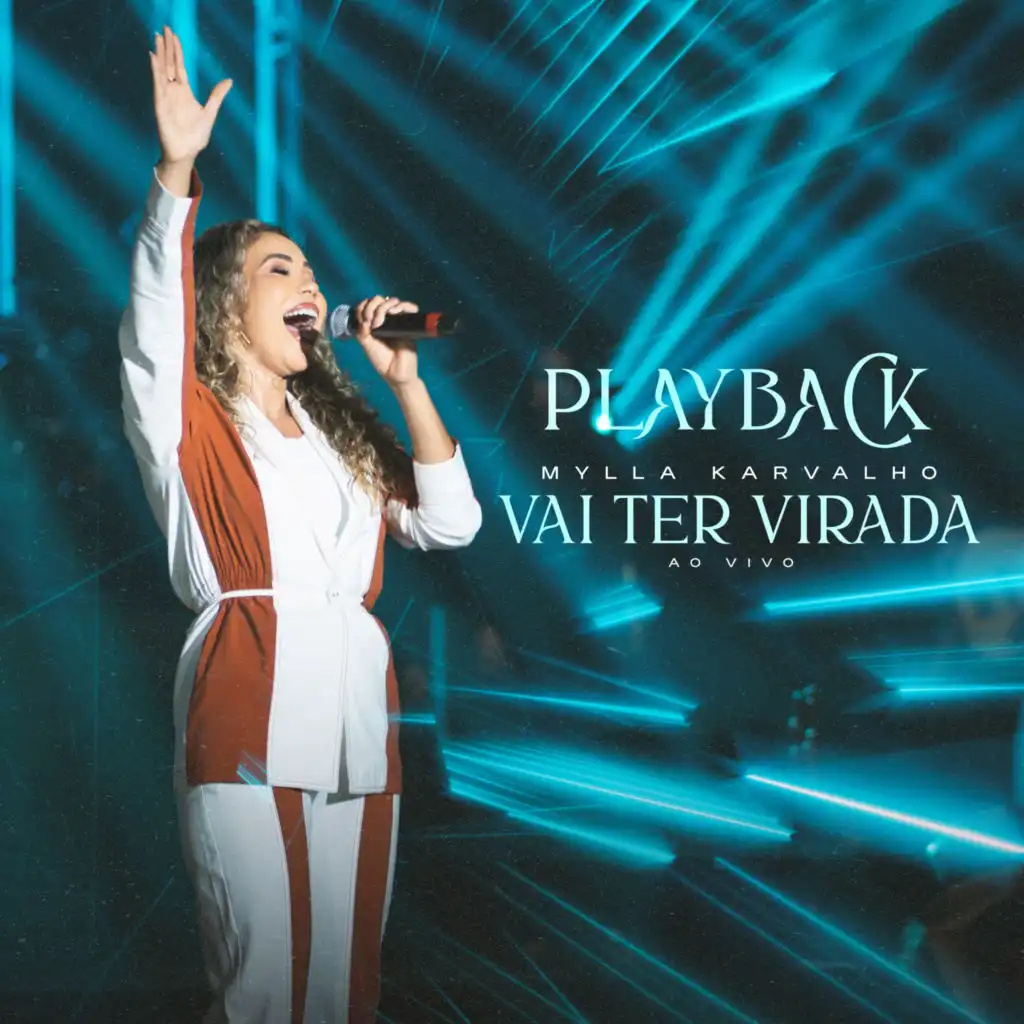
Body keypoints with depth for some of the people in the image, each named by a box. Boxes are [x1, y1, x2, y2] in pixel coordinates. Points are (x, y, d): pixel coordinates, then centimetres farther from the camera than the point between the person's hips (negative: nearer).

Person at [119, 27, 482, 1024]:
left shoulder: (337, 432, 22)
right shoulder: (189, 422, 6)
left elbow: (449, 523, 14)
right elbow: (155, 321, -13)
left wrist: (403, 379, 8)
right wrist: (176, 171, -25)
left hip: (357, 720, 6)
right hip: (248, 725, -5)